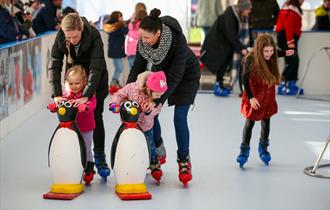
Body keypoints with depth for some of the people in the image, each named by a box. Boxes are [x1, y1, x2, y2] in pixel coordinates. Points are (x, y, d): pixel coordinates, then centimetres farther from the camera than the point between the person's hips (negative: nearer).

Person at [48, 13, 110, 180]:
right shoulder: (60, 38, -23)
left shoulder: (94, 35, -32)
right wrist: (57, 94, -33)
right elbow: (54, 66, -23)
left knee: (96, 117, -3)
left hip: (95, 79, -3)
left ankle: (100, 158, 5)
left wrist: (86, 95, -45)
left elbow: (96, 67, -37)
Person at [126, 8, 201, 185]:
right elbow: (138, 66, -15)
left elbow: (175, 75, -38)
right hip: (161, 72, 5)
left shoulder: (177, 40, -38)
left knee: (179, 118, -12)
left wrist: (158, 100, -43)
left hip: (186, 76, -5)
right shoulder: (143, 41, -24)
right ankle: (158, 151, 20)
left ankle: (184, 161, 4)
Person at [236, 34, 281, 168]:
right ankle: (244, 149, 17)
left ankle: (263, 147, 34)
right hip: (254, 97, -4)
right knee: (249, 123, 3)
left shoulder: (272, 59, -11)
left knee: (266, 122, 14)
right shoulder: (251, 60, -22)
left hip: (268, 96, 4)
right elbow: (245, 79, -13)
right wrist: (251, 97, -14)